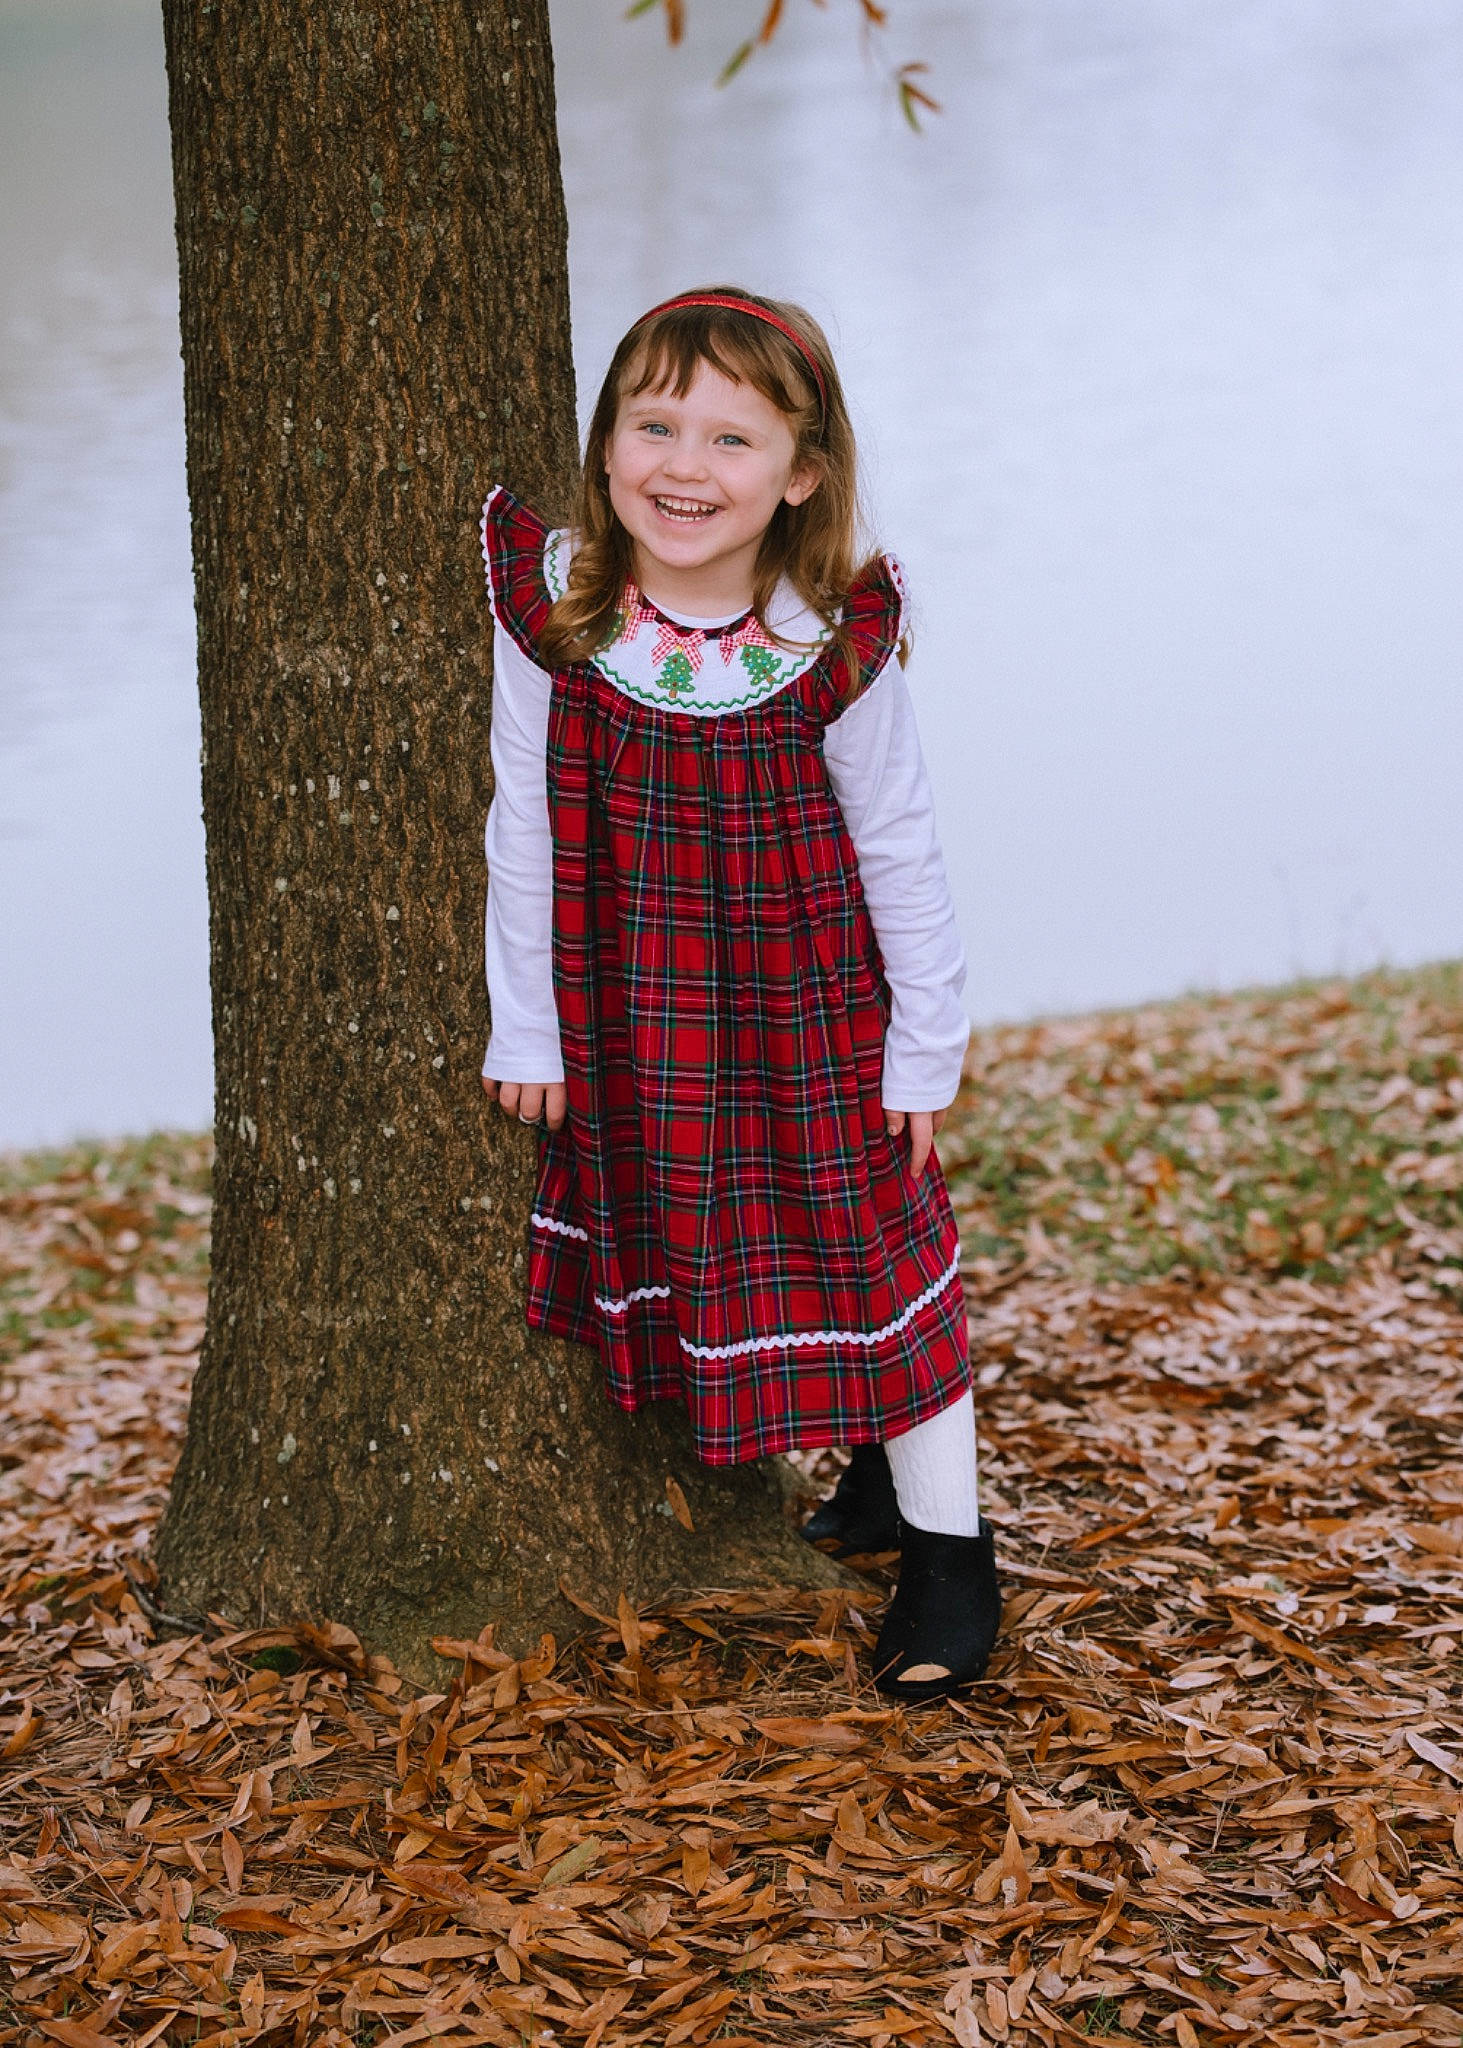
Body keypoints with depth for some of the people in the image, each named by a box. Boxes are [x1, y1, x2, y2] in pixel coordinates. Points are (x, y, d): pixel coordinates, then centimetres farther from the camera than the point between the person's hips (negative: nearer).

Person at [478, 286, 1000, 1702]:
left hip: (813, 1019, -3)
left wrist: (924, 1046, -2)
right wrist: (527, 1024, -2)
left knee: (868, 1251, 4)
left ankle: (948, 1548, 19)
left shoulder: (835, 646, -19)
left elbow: (898, 854, -8)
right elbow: (523, 825, -6)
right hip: (630, 1027, 3)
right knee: (677, 1247, 13)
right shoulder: (553, 609, -15)